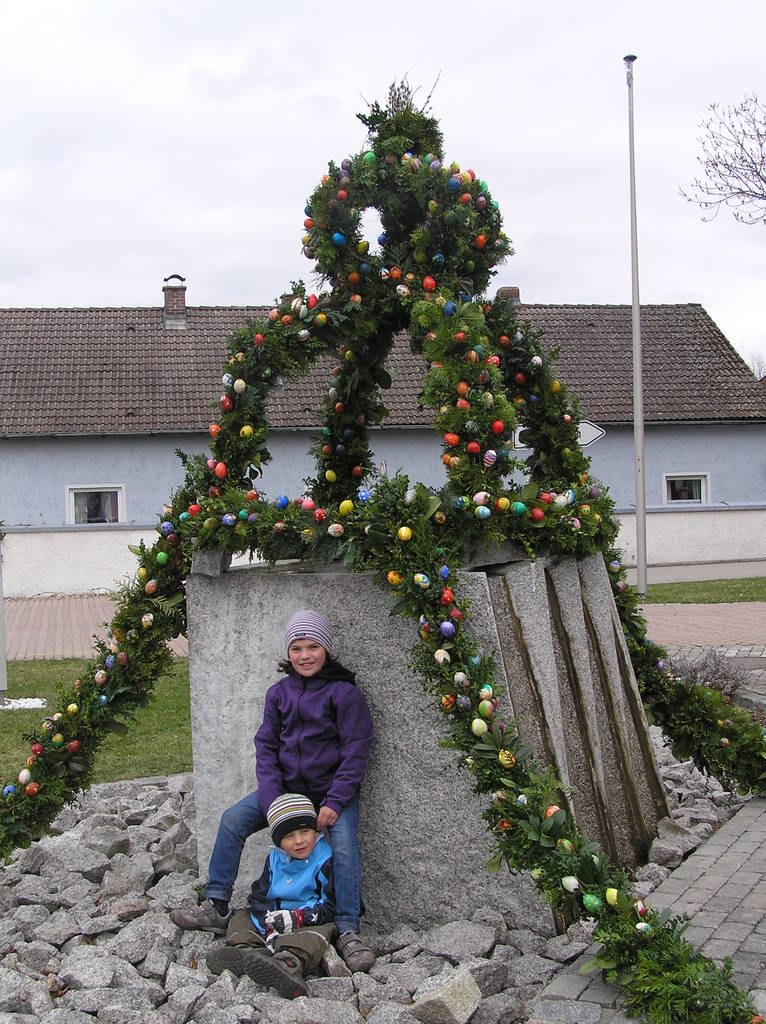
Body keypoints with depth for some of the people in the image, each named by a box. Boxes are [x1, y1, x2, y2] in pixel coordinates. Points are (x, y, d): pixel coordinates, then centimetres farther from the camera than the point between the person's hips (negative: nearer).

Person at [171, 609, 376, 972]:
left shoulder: (344, 692, -10)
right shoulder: (279, 692, 4)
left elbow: (356, 750, -11)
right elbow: (266, 745, 5)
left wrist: (334, 802, -19)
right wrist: (272, 800, -8)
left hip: (333, 789, -5)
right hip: (287, 785, 5)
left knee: (344, 843, -27)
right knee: (233, 819, -7)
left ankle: (349, 931, -16)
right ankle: (216, 908, 3)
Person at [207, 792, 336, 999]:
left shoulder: (326, 860, -9)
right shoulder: (275, 859, 9)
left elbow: (331, 906, -14)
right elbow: (259, 897, 3)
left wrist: (295, 918, -22)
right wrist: (270, 927, -16)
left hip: (312, 920, -6)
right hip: (279, 918, 7)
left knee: (315, 935, -37)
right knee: (241, 917, -3)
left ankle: (288, 964, -68)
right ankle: (245, 950, -36)